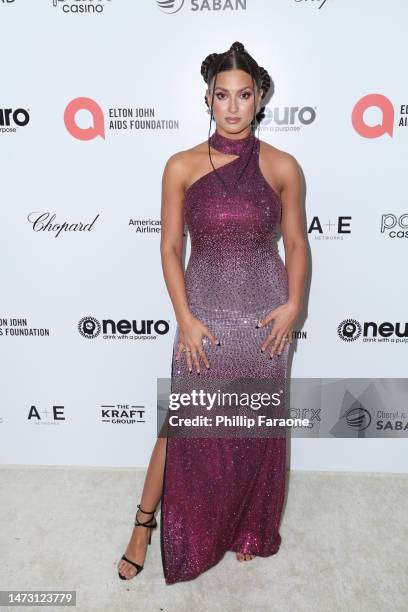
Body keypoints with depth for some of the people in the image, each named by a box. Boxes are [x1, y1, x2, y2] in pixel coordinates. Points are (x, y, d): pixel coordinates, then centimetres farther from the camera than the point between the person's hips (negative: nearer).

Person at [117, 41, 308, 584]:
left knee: (257, 428, 13)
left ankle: (247, 531, 38)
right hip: (204, 311, -1)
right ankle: (146, 520, 30)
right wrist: (185, 319, -9)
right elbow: (170, 246, -2)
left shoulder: (282, 166, -1)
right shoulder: (182, 166, -3)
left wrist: (293, 305, -8)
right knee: (184, 424, 7)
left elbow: (295, 242, 5)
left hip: (264, 314, 1)